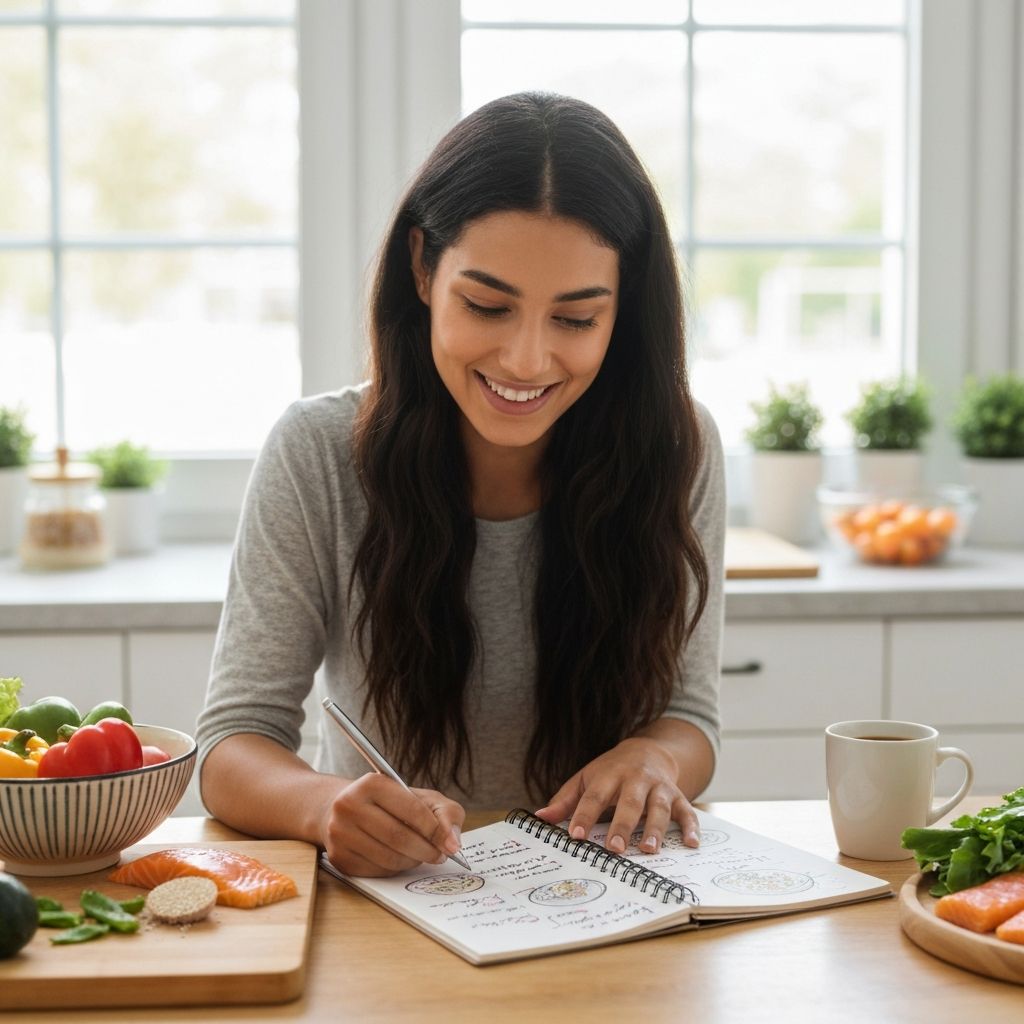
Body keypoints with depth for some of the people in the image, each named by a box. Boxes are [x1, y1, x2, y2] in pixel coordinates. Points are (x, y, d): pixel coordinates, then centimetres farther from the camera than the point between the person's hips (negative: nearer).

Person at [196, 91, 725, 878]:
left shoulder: (678, 450, -7)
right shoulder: (317, 456, -12)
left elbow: (688, 716, -2)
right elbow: (235, 742, -13)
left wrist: (653, 757, -25)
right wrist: (327, 805, -35)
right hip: (377, 904, -1)